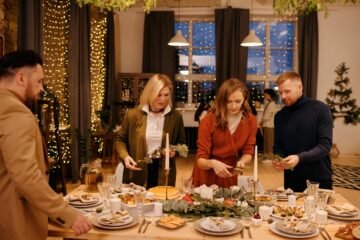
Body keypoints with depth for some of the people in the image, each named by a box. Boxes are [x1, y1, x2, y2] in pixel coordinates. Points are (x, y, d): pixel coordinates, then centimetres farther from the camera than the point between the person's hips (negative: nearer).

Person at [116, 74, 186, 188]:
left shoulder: (175, 116, -2)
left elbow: (182, 143, 10)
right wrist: (125, 156, -9)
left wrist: (175, 151, -11)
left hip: (163, 174, 1)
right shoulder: (133, 114, -3)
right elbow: (121, 140, 8)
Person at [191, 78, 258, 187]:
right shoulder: (208, 121, -20)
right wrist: (212, 163, -41)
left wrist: (242, 161, -26)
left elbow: (248, 152, -4)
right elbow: (200, 160, -20)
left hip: (230, 177, 2)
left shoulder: (251, 121, -11)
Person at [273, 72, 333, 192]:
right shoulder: (280, 116, 5)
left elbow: (325, 145, -15)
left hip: (319, 180, -3)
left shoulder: (320, 109, -8)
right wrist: (279, 161, -14)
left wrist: (299, 158, -29)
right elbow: (278, 147, 9)